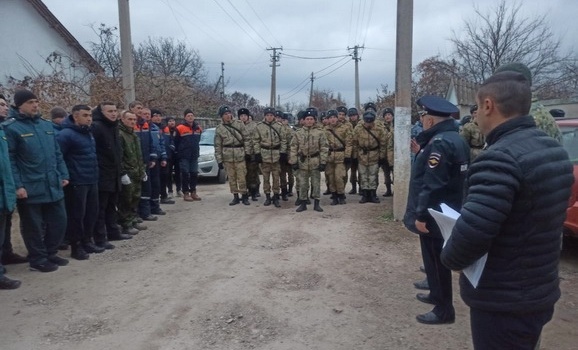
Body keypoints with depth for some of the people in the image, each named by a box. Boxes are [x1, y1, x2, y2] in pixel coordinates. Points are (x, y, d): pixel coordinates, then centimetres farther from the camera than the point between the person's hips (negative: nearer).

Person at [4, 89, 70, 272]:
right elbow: (9, 159, -11)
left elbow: (57, 154, 16)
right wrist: (17, 185, -16)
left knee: (59, 221, 12)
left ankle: (50, 253, 30)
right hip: (30, 188, -6)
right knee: (34, 226, 6)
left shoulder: (47, 125, 12)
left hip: (53, 186, 6)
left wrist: (64, 175, 9)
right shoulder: (11, 127, -7)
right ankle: (38, 260, 21)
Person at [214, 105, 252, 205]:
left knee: (242, 177, -1)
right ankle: (235, 197, 17)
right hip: (227, 157, 1)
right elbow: (217, 146, 5)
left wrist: (247, 152, -3)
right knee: (231, 178, 6)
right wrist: (219, 160, 1)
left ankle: (244, 197, 12)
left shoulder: (239, 124, 4)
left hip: (240, 155, -1)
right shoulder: (219, 129, 5)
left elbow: (246, 139, 4)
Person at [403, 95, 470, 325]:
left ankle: (444, 310, 12)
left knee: (436, 260, 1)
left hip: (435, 214, -10)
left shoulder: (439, 143, -23)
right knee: (436, 259, 23)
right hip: (448, 211, 11)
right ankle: (437, 294, 39)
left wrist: (421, 215, -23)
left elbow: (432, 185, -27)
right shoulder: (456, 139, 11)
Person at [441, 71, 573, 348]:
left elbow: (470, 233, -34)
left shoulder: (500, 158, -26)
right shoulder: (554, 149, 6)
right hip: (540, 293, 9)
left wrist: (449, 257, -12)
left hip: (502, 303, -9)